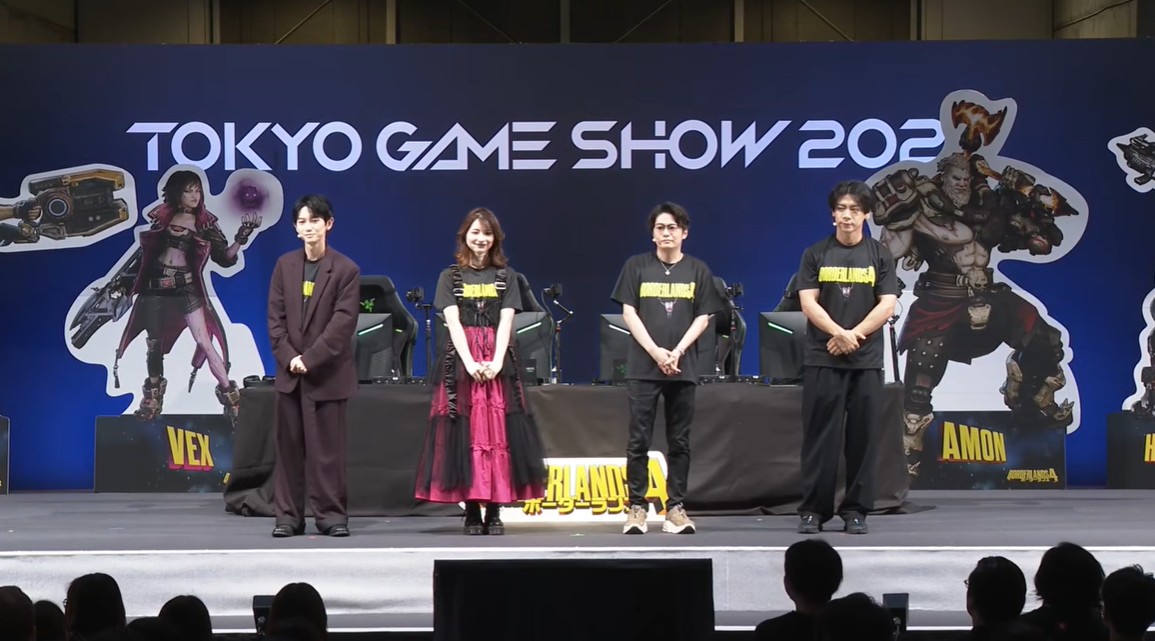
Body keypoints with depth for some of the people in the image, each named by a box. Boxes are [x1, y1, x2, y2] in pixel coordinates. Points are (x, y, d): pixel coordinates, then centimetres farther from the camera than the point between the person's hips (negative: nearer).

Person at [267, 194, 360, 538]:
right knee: (288, 446, 5)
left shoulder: (345, 270, -3)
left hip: (328, 374, -4)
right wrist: (288, 357, -8)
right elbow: (275, 316, 6)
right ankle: (288, 516, 10)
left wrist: (309, 359, -16)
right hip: (289, 371, 4)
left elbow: (343, 322, -10)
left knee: (327, 448, -1)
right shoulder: (285, 265, 9)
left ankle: (331, 515, 6)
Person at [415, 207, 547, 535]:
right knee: (466, 434, -5)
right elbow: (453, 323, -2)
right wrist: (470, 363, -16)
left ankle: (495, 511, -1)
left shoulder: (506, 276, 11)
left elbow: (506, 322, 1)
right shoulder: (451, 276, 8)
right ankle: (472, 511, -1)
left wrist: (496, 362, -13)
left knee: (500, 434, -4)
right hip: (461, 360, -1)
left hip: (498, 362, 1)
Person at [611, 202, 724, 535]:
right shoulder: (637, 266, 5)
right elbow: (629, 313, 1)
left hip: (683, 367, 1)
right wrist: (654, 351, -10)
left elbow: (703, 317, 4)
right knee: (639, 440, -2)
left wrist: (678, 351, -10)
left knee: (679, 442, 4)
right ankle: (636, 508, 2)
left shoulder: (697, 270, 7)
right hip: (643, 366, -1)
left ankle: (676, 508, 8)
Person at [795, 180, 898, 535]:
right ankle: (813, 509, 4)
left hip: (866, 360, 1)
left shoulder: (879, 255, 7)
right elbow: (808, 303, -1)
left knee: (862, 436, 1)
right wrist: (840, 333, -15)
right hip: (822, 359, 0)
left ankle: (855, 510, 8)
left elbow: (887, 305, 0)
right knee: (820, 436, -1)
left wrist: (853, 336, -11)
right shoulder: (816, 254, 6)